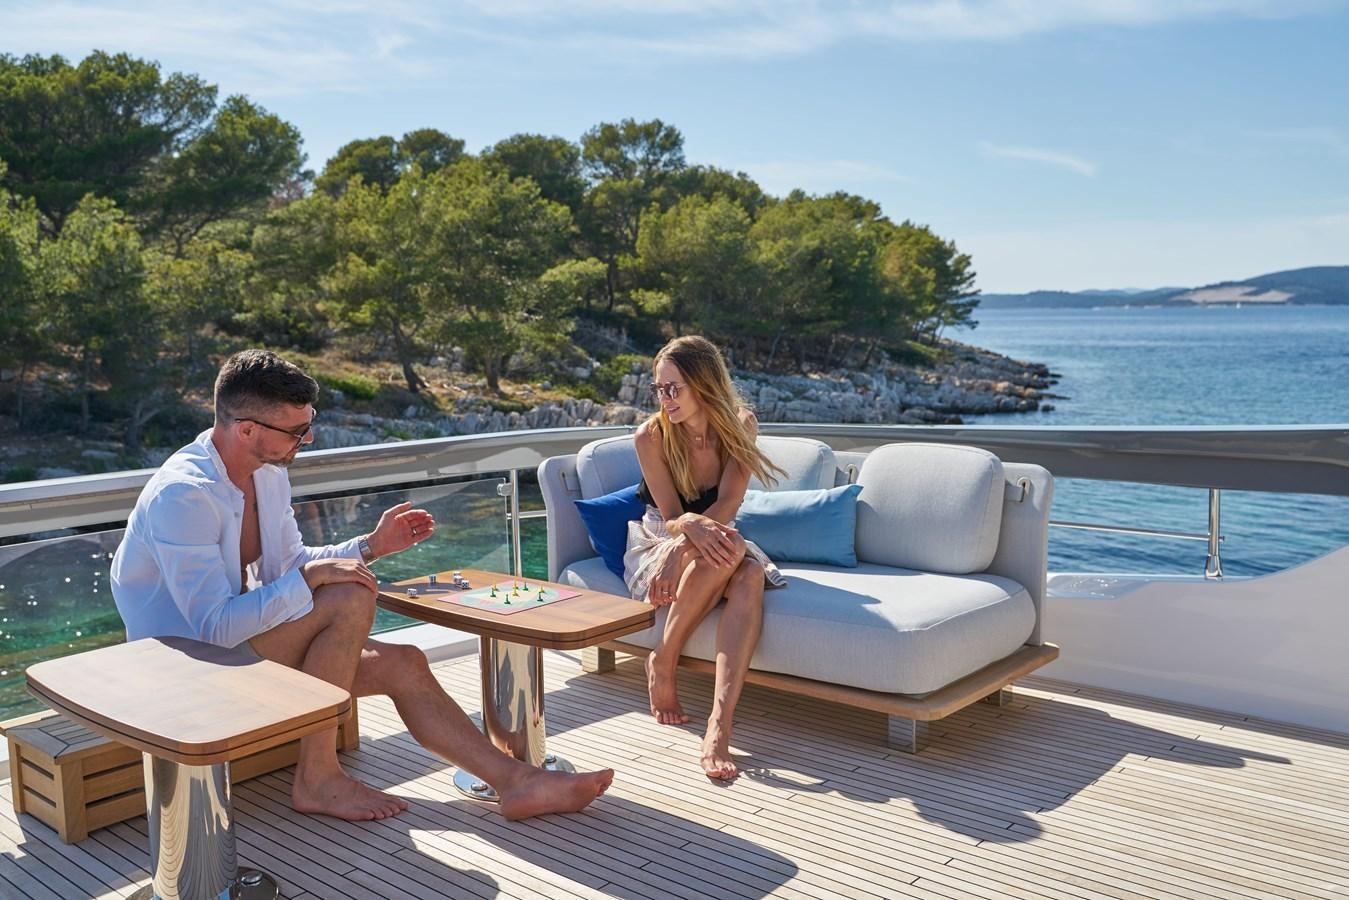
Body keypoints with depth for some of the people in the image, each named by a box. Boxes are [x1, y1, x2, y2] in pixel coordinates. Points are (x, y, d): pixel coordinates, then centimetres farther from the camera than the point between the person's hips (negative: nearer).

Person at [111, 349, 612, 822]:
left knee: (404, 665, -3)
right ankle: (317, 778, -16)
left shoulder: (268, 473, 3)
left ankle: (514, 781, 1)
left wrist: (370, 546, 4)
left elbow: (286, 565, 15)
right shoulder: (181, 496, -25)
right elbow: (216, 628, -30)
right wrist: (309, 577, -27)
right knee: (350, 598, -27)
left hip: (239, 643, 9)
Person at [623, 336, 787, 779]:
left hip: (707, 545, 2)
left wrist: (681, 548, -38)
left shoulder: (739, 424, -9)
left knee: (750, 575, -35)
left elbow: (727, 505, -20)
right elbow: (671, 517, -16)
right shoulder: (651, 435, -15)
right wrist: (693, 525, -43)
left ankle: (719, 724, -45)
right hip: (655, 546, -2)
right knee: (728, 547, -36)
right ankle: (662, 664, -21)